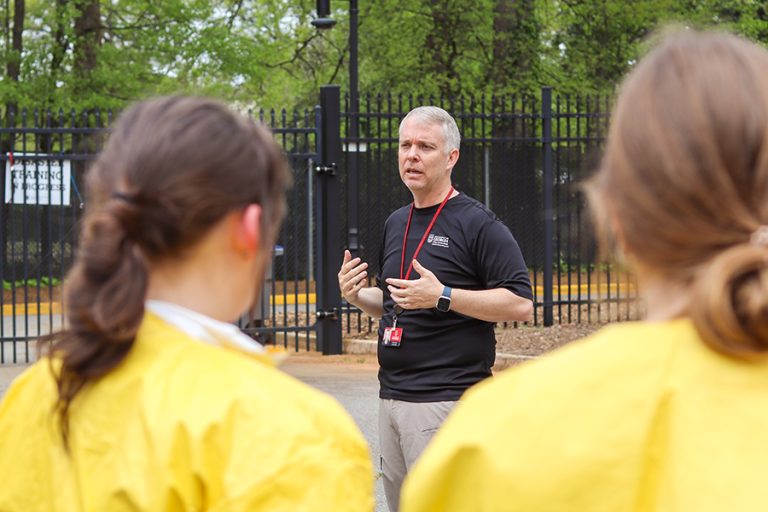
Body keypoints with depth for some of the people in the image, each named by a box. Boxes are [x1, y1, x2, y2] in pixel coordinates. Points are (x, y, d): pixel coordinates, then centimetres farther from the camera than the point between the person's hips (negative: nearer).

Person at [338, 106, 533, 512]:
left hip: (447, 399, -8)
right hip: (392, 397, 8)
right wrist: (357, 295, 6)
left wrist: (443, 297, -20)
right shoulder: (395, 223, 17)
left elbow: (521, 304, -13)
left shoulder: (477, 224, -7)